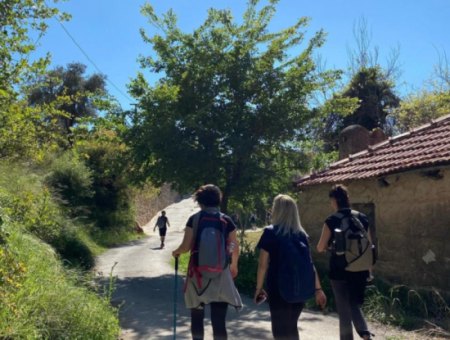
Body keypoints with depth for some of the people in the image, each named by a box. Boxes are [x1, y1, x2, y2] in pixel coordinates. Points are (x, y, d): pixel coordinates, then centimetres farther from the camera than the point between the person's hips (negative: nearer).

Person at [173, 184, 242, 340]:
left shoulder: (194, 219, -4)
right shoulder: (226, 220, 1)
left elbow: (186, 247, -7)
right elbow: (235, 249, 5)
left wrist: (176, 252, 16)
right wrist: (234, 266, 23)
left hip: (198, 274, 0)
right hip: (220, 276, 1)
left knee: (197, 317, 16)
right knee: (219, 321, 2)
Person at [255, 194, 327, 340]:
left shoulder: (270, 233, -7)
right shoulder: (301, 234, 6)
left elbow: (263, 264, -7)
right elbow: (310, 264, 6)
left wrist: (259, 287, 2)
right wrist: (318, 289, 10)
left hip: (278, 288, -5)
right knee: (291, 327, 22)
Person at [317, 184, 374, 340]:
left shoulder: (331, 221, -10)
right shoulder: (362, 218, 2)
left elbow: (320, 248, -7)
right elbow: (369, 246, 7)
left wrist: (329, 244, 16)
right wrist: (369, 269, 16)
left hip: (340, 270, -4)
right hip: (360, 270, 4)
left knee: (344, 310, 8)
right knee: (355, 305, 19)